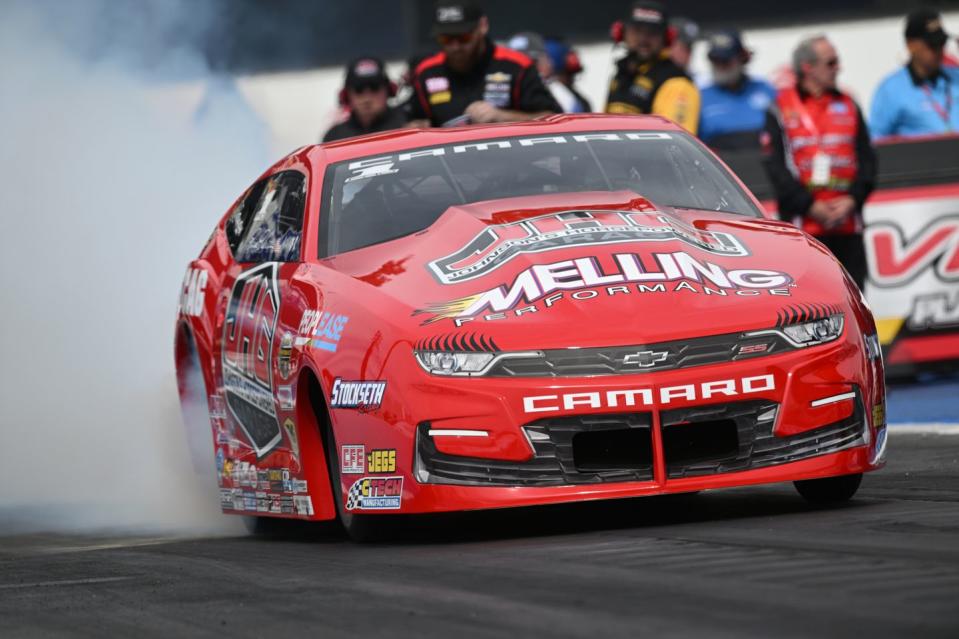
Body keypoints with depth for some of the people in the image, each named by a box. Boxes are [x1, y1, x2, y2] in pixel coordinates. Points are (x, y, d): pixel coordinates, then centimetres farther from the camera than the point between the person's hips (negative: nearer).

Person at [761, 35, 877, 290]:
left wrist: (852, 200, -6)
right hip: (801, 226, -4)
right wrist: (810, 206, -12)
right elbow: (775, 165, -4)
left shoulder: (847, 106, 13)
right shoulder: (780, 109, 2)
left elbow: (866, 159, 10)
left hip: (848, 226, 4)